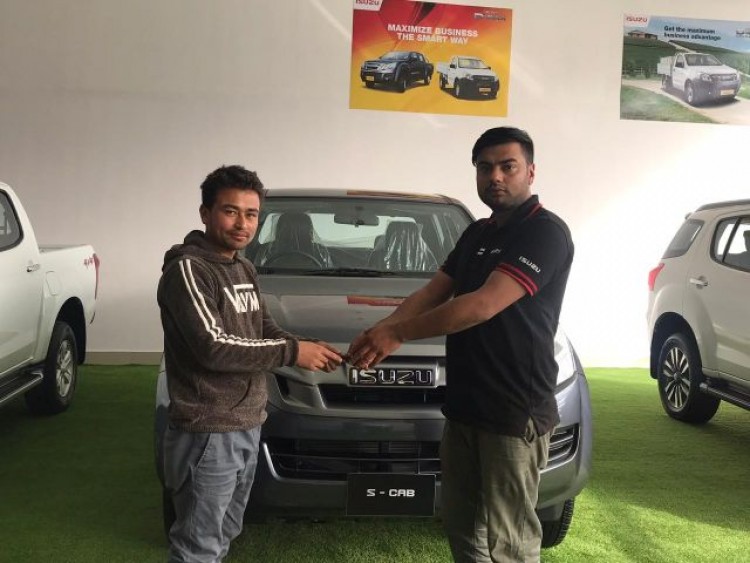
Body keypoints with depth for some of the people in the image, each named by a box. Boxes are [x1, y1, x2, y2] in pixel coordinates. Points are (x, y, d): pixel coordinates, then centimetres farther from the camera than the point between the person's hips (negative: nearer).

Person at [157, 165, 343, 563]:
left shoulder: (245, 269, 12)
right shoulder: (186, 269, -16)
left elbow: (263, 329, 17)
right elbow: (212, 347, -24)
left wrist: (307, 347, -3)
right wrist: (292, 352, -21)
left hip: (247, 427, 9)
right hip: (207, 433, -9)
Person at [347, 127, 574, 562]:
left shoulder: (546, 232, -14)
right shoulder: (477, 234, 15)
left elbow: (484, 305, -23)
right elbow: (432, 293, 11)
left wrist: (399, 333, -17)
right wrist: (382, 331, -8)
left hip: (516, 412, -8)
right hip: (464, 406, 9)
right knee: (462, 526, 18)